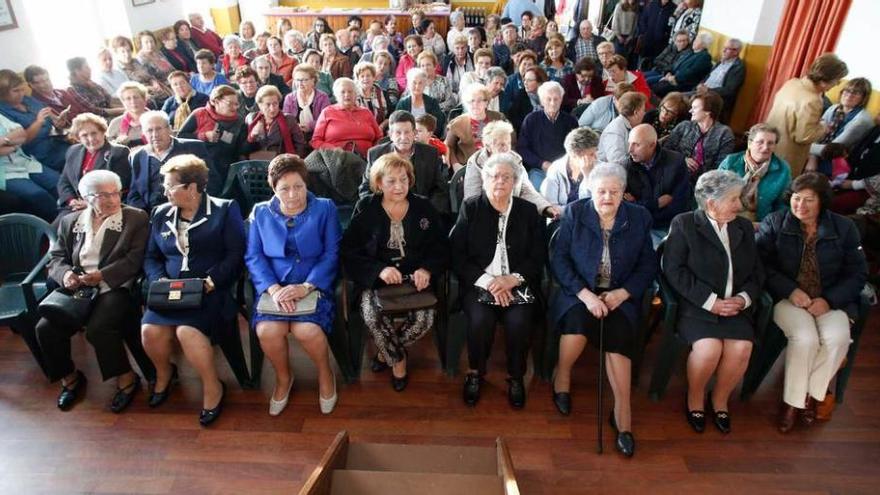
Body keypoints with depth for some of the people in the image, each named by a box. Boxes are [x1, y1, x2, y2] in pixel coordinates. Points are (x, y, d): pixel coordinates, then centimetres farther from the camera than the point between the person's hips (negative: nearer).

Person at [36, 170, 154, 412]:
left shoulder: (136, 218, 1)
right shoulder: (70, 222, 16)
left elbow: (135, 259, -7)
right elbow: (56, 257, 13)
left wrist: (102, 275, -18)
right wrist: (65, 273, -10)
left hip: (115, 288, -5)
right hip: (76, 288, 5)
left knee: (97, 328, -28)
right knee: (46, 327, -14)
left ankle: (126, 378, -5)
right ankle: (70, 376, 13)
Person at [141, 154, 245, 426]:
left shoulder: (225, 210, 1)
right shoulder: (161, 214, 17)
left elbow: (235, 254, -6)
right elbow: (151, 257, 17)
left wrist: (210, 282, -17)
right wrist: (160, 281, -3)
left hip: (210, 291, -5)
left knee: (187, 330, -29)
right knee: (150, 329, -20)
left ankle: (212, 387, -5)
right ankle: (164, 372, 14)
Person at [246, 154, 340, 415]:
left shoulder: (325, 208, 5)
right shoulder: (260, 212, 11)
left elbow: (331, 254, -3)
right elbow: (253, 256, 3)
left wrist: (306, 287, -17)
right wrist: (273, 288, -15)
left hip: (314, 285, -2)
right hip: (274, 286, 2)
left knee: (307, 330, -29)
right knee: (267, 331, -26)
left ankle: (325, 374, 5)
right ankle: (283, 378, 7)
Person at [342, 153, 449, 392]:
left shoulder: (424, 207, 8)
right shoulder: (365, 209, 3)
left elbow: (441, 247, 6)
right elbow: (350, 251, -2)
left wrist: (427, 269, -15)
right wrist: (379, 270, -19)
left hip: (415, 279, 1)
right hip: (377, 280, -1)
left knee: (424, 318, -26)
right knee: (372, 316, -30)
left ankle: (386, 350, 7)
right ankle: (398, 359, 2)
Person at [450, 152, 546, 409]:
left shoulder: (529, 211, 12)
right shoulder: (470, 208, 7)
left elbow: (538, 257, 5)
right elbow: (457, 255, -1)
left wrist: (513, 279, -12)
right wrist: (487, 281, -14)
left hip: (519, 284, 1)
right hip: (479, 283, -1)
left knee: (519, 321, -27)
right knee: (480, 319, -29)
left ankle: (516, 377, 1)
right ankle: (475, 373, 0)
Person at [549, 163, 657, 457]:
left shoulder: (638, 218, 6)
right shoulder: (574, 213, 1)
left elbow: (648, 266, 6)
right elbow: (559, 259, -5)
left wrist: (623, 293, -11)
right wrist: (585, 294, -17)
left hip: (620, 296, 1)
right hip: (579, 292, -1)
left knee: (619, 334, -27)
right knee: (578, 321, -32)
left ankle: (622, 412, -13)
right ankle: (562, 378, -4)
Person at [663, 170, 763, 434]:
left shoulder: (744, 227, 16)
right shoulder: (684, 224, -1)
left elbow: (756, 272, 14)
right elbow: (674, 270, -11)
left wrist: (743, 298, -7)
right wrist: (710, 301, -16)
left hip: (735, 306, 4)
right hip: (696, 306, -4)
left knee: (741, 348, -22)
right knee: (709, 348, -28)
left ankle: (720, 399, 7)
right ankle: (695, 398, 4)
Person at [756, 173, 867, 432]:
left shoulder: (844, 228, 6)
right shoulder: (774, 222, 3)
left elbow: (858, 273, 5)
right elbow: (762, 264, -4)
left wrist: (829, 299, -11)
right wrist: (790, 290, -17)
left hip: (830, 301, 2)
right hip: (788, 299, -2)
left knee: (837, 338, -28)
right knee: (805, 338, -30)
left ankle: (812, 394, -3)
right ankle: (792, 400, -9)